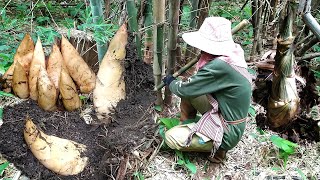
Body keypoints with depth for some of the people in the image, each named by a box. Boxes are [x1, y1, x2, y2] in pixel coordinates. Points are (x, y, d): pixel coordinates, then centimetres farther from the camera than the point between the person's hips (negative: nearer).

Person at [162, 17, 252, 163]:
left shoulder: (220, 66, -31)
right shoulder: (233, 53, -5)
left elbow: (184, 89, -20)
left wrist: (171, 82, -1)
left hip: (227, 133, -8)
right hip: (222, 115, 9)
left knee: (171, 138, -10)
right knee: (190, 90, 4)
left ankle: (217, 147, 6)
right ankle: (185, 127, 21)